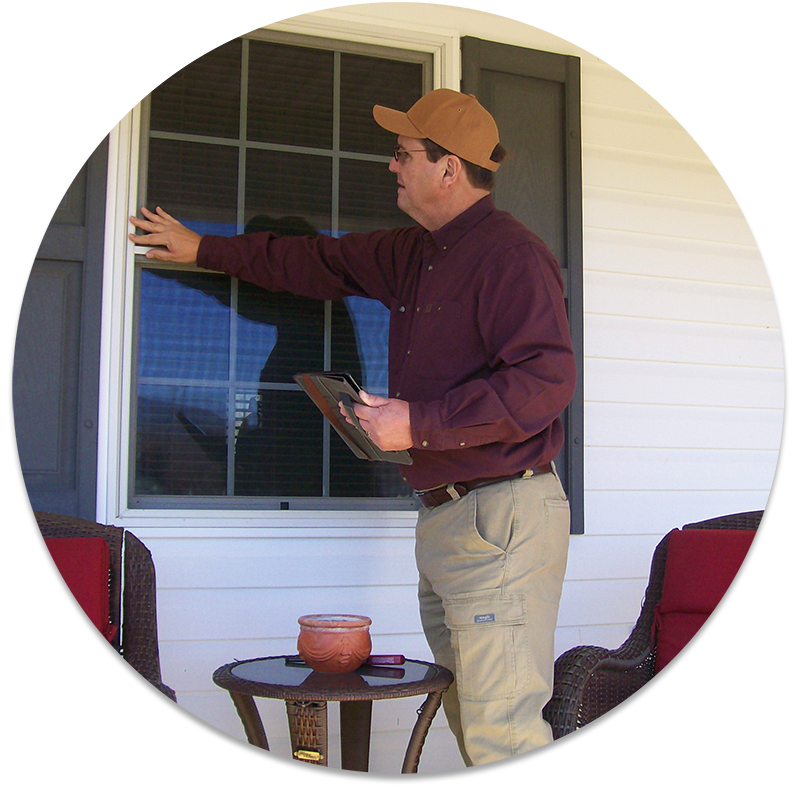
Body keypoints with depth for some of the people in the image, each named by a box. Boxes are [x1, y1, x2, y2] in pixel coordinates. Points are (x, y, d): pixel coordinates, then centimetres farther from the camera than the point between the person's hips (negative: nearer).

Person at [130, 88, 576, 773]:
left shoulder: (510, 254, -11)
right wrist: (204, 249, 37)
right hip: (442, 518, 10)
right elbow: (324, 263, 32)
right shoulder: (414, 253, 19)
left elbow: (547, 379, -22)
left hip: (501, 519, -10)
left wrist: (418, 423, -21)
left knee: (502, 732, -8)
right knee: (470, 722, 13)